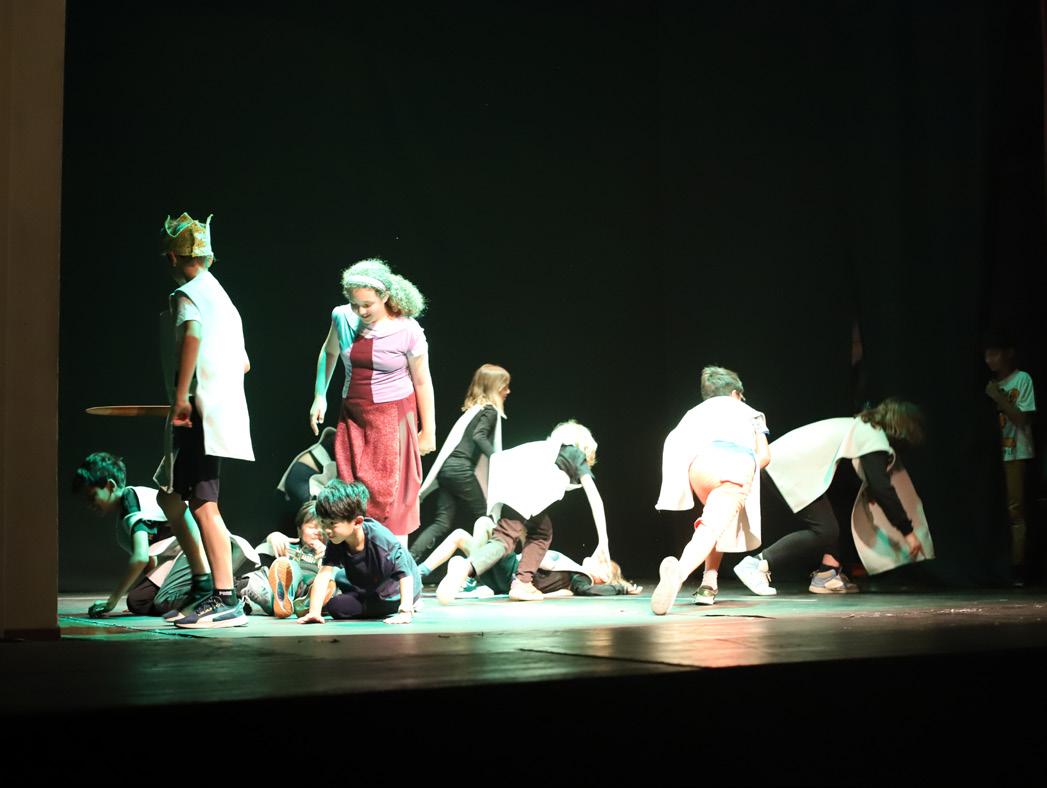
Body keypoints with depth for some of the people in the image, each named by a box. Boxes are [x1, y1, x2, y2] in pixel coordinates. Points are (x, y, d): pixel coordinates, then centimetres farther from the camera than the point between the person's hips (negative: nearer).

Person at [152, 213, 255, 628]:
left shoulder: (187, 293, -7)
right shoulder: (220, 295, 22)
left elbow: (192, 334, -30)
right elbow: (243, 363, 25)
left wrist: (181, 396, -28)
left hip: (202, 414, -10)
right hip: (224, 411, 10)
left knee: (203, 505, -10)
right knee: (169, 496, 18)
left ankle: (226, 601, -10)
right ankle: (202, 586, 20)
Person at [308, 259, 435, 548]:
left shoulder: (407, 330, -13)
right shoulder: (342, 318, -3)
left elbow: (422, 382, -4)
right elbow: (328, 353, 18)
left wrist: (428, 430, 0)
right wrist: (319, 396, 13)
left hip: (393, 417, -4)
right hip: (353, 416, 4)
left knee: (391, 493, -4)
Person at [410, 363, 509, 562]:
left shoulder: (473, 408, 23)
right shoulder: (491, 411, -1)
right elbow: (479, 436, -18)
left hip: (447, 467, 8)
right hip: (461, 470, -8)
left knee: (442, 523, 4)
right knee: (483, 519, 7)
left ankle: (409, 560, -10)